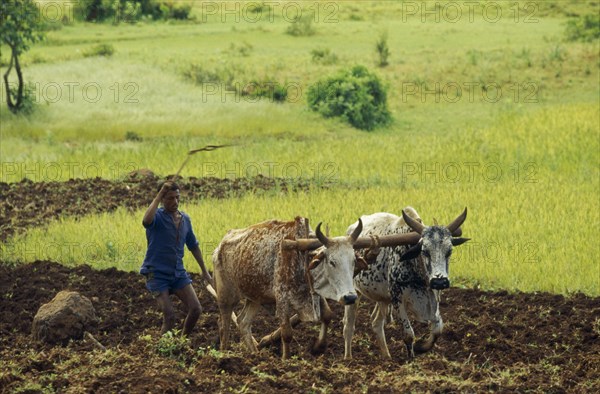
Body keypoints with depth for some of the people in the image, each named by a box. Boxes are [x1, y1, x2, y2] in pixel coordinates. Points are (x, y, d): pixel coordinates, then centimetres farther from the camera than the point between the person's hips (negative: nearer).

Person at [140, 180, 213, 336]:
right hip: (157, 274, -6)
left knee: (196, 309, -3)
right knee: (169, 315, -15)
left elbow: (193, 246, 20)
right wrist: (159, 196, -30)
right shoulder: (158, 216, -11)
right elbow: (146, 221, -39)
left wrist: (205, 271, 22)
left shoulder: (185, 219, 7)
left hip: (178, 273, 6)